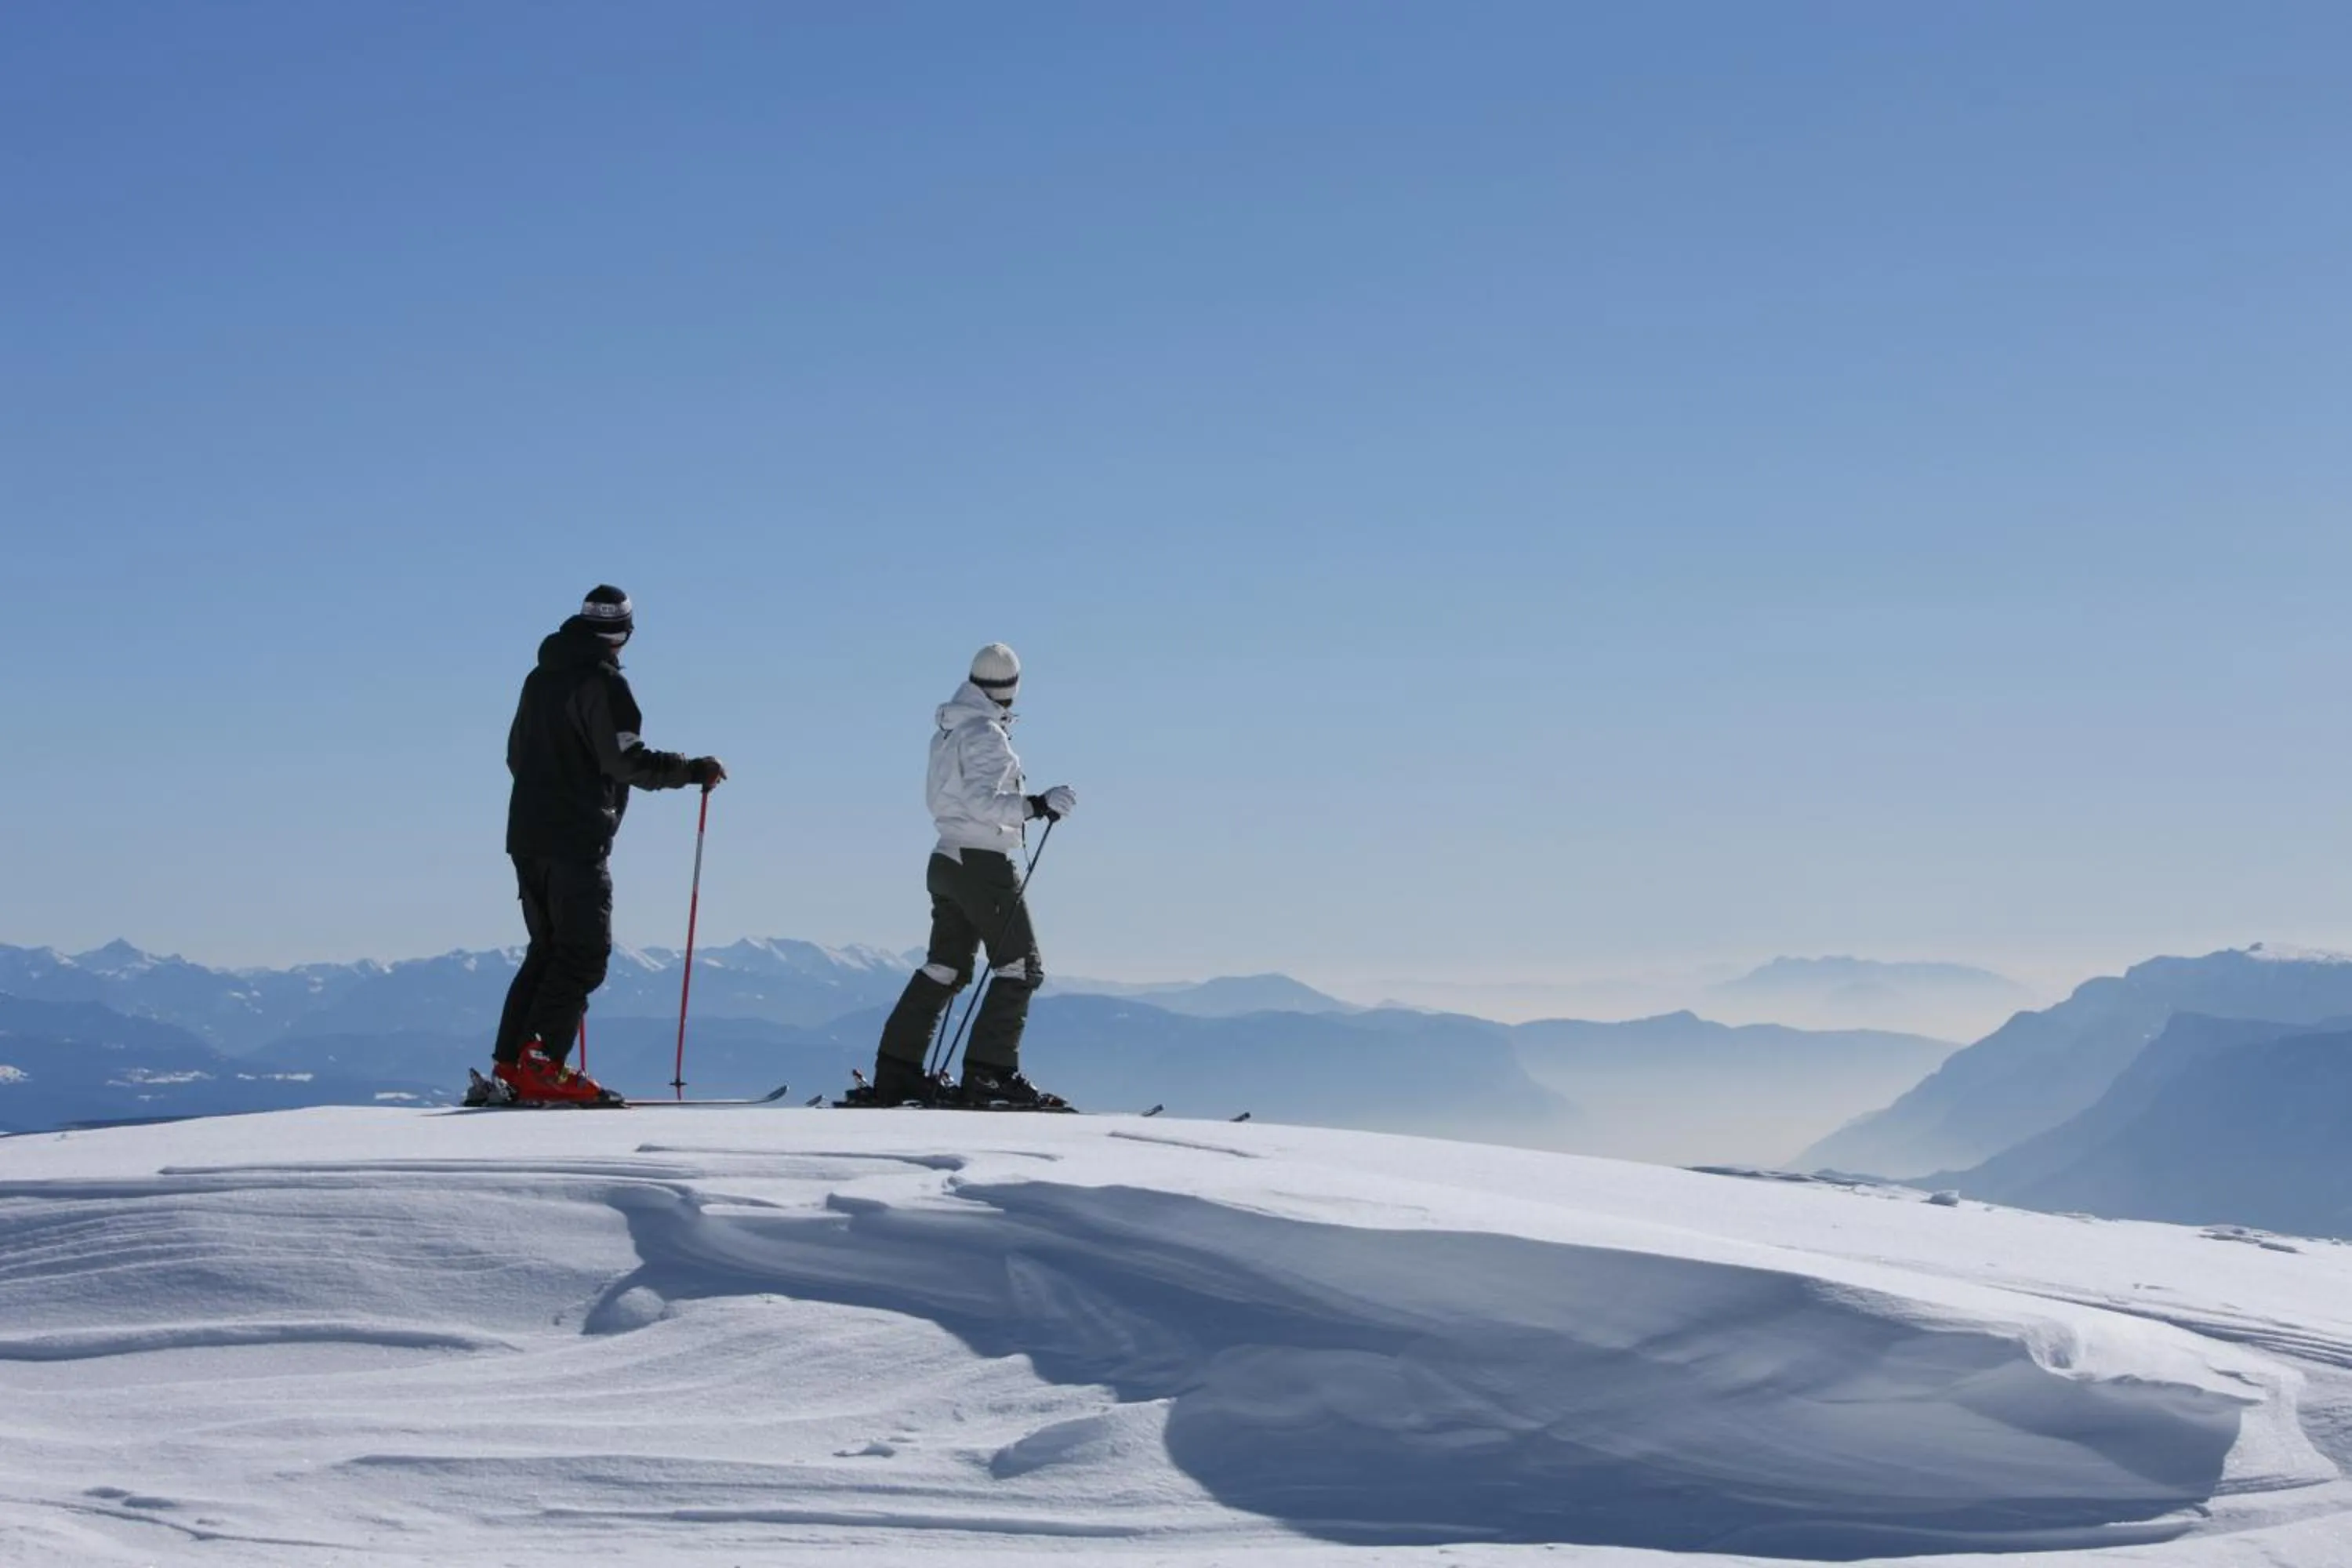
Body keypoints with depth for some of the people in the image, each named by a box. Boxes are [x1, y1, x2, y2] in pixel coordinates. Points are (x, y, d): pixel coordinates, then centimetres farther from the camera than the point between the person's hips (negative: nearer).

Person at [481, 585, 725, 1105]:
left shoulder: (540, 677, 15)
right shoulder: (603, 682, -11)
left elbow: (516, 754, 23)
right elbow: (628, 760, -19)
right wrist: (693, 770, -12)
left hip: (527, 834, 9)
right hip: (578, 840, -9)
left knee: (548, 949, 15)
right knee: (586, 954, -6)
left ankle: (509, 1064, 11)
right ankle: (542, 1065, -13)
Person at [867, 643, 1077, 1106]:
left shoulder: (946, 732, 12)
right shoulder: (986, 735, -14)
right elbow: (981, 802, -25)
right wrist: (1035, 805, -31)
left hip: (947, 858, 9)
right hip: (985, 863, -9)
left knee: (944, 968, 14)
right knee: (1021, 968, -4)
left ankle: (896, 1071, 13)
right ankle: (990, 1072, -9)